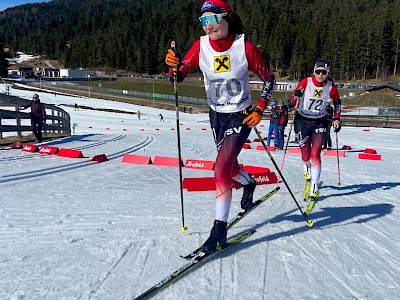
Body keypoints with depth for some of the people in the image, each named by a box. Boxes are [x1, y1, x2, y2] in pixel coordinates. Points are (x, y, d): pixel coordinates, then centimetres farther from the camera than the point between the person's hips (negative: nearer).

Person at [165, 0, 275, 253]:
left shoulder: (245, 47, -16)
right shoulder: (201, 46, -8)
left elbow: (269, 79, -5)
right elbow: (179, 76, -6)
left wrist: (260, 110, -14)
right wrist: (173, 65, -27)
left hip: (240, 116, -5)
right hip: (216, 115, 5)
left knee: (222, 168, -17)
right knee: (229, 165, 20)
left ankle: (220, 229, -4)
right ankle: (249, 184, 55)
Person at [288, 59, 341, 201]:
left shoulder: (331, 87, -6)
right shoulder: (305, 83, -13)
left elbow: (337, 102, 13)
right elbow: (292, 102, -10)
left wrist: (337, 119, 7)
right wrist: (296, 96, -32)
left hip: (320, 122, 0)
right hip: (302, 120, 0)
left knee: (315, 154, -13)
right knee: (305, 154, 6)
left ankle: (314, 187, -8)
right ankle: (307, 168, 44)